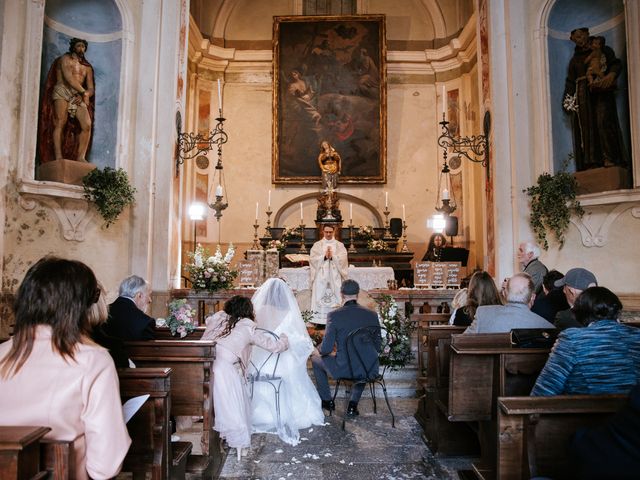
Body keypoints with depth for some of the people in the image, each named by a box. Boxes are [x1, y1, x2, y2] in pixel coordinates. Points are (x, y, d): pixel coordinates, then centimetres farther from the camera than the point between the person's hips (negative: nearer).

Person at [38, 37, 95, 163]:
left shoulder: (87, 67, 25)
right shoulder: (65, 59, 12)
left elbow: (91, 88, 15)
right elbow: (69, 78, -5)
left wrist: (84, 95, -7)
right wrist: (83, 92, -8)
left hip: (78, 96, 4)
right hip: (62, 91, -4)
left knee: (87, 124, -18)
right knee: (60, 123, -19)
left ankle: (80, 157, -18)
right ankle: (58, 156, -28)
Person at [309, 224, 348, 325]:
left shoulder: (339, 245, 8)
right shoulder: (317, 245, 8)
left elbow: (343, 258, -4)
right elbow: (312, 258, -4)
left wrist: (332, 256, -17)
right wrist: (324, 257, -16)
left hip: (334, 276, 0)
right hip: (321, 276, 0)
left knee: (335, 297, -2)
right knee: (320, 296, -3)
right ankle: (320, 321, 1)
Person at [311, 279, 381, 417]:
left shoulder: (334, 315, -15)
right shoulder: (372, 314, -4)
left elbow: (326, 349, -14)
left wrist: (319, 350, 10)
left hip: (343, 369, -3)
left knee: (315, 359, 25)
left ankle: (327, 401, 36)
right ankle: (353, 404, 31)